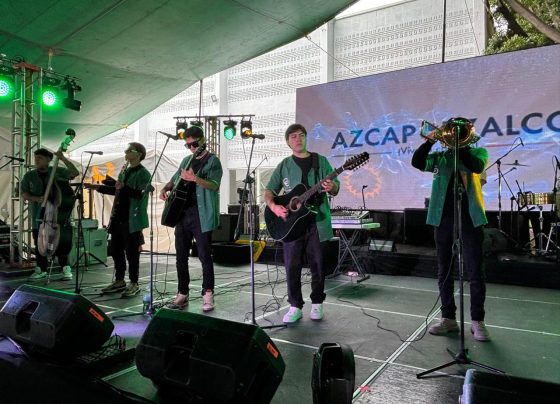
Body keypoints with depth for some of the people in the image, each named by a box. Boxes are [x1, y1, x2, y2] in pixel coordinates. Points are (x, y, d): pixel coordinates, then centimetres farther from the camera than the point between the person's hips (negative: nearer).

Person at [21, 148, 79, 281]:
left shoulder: (57, 171, 5)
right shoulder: (29, 176, 10)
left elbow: (75, 173, -6)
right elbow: (24, 194, 6)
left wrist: (63, 159, -14)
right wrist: (36, 198, -14)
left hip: (57, 214, -2)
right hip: (38, 215, 3)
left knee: (61, 240, -4)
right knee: (39, 242, 6)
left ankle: (65, 268, 6)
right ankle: (41, 269, 19)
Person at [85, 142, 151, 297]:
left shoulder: (143, 173, -8)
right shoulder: (124, 171, 17)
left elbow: (141, 194, -21)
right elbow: (116, 190, 26)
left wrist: (123, 187, -31)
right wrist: (97, 187, 18)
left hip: (132, 220, -8)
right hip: (118, 218, 9)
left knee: (131, 252, -2)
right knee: (115, 250, 13)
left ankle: (134, 284, 10)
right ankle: (119, 281, 25)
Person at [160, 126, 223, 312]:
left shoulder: (212, 161, -3)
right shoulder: (186, 160, 18)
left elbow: (214, 185, -18)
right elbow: (174, 180, 29)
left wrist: (195, 178, -34)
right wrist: (166, 189, 7)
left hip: (201, 215, -7)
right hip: (182, 213, 7)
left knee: (205, 256, -3)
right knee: (181, 256, 10)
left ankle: (207, 295, 7)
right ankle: (182, 294, 21)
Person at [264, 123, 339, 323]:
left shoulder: (321, 161, 8)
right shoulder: (284, 165, 9)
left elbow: (336, 189, 6)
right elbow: (269, 191, 7)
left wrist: (332, 187, -17)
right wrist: (273, 206, -14)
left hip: (317, 221, 0)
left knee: (317, 264, 6)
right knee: (292, 266, 1)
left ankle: (317, 303, 23)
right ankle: (295, 306, 14)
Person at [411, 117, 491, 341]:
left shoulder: (478, 152, 8)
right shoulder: (440, 157, 12)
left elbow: (476, 166, -15)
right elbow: (417, 162, -4)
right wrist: (430, 140, -11)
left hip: (470, 219, -2)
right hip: (443, 219, 3)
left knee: (475, 272, 1)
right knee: (444, 272, 8)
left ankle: (477, 321, 13)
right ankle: (448, 318, 20)